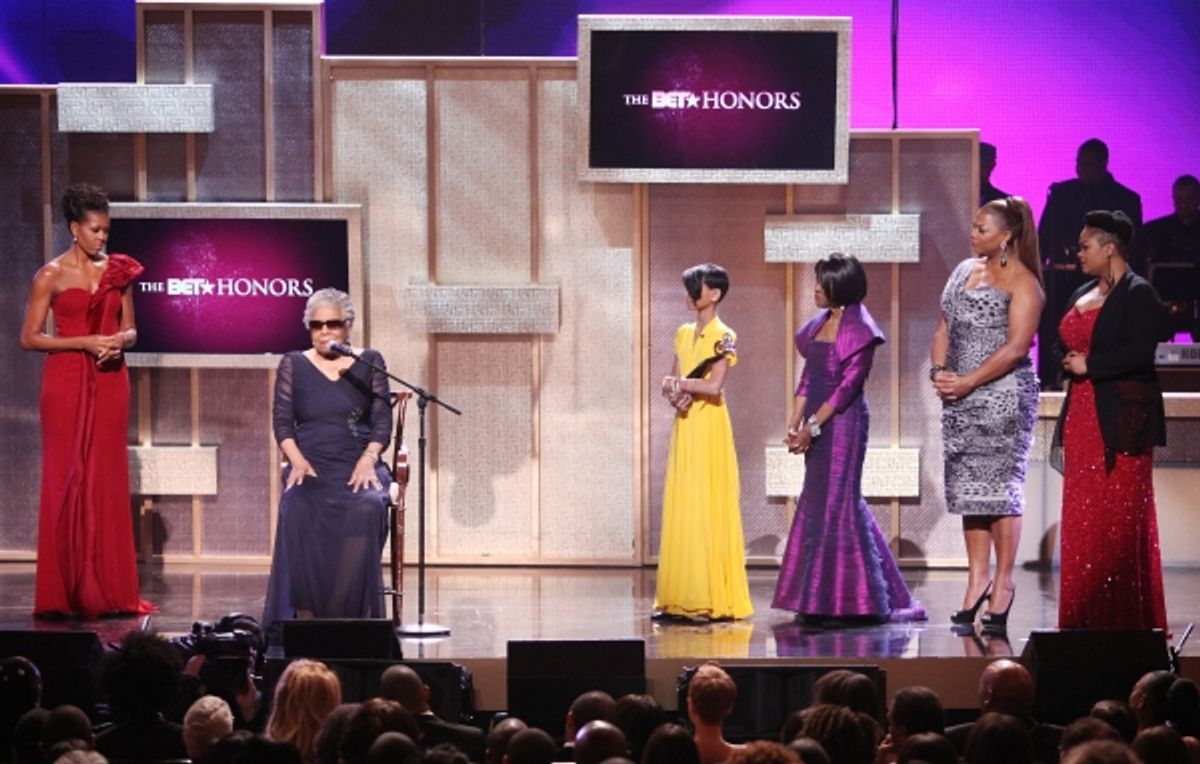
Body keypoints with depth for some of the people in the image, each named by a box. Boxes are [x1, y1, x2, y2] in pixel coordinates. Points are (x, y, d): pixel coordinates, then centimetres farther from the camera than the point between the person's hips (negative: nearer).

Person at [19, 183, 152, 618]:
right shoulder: (51, 276, -2)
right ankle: (63, 593, 0)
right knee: (66, 481, -3)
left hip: (110, 382, 4)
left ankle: (108, 590, 7)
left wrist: (120, 341, -8)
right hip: (67, 382, -4)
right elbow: (30, 338, -4)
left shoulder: (118, 271, 9)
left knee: (108, 481, 3)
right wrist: (84, 343, -14)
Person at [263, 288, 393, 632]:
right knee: (298, 509, -35)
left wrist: (368, 459, -13)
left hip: (358, 467, 0)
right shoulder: (293, 365, 13)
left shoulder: (369, 363, 12)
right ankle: (305, 615, -36)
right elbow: (282, 421, 6)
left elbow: (383, 420, 5)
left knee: (366, 507, -35)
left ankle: (353, 615, -32)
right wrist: (297, 460, -13)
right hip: (311, 467, 0)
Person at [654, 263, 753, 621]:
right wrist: (675, 395, -8)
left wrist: (677, 384, -9)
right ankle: (680, 598, 7)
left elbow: (714, 386, -19)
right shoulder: (684, 334, 14)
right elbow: (672, 383, 13)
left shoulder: (724, 338, -7)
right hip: (684, 426, 7)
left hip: (709, 429, -7)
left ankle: (713, 600, -4)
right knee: (680, 510, 5)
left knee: (707, 510, -7)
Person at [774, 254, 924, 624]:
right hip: (817, 426, 8)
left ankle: (852, 597, -1)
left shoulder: (859, 330, -11)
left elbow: (848, 386, -15)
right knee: (816, 503, 9)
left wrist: (812, 426, -16)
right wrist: (794, 426, 5)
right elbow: (808, 379, 14)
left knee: (838, 503, -7)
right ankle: (823, 597, 15)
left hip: (843, 422, -8)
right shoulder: (820, 325, 13)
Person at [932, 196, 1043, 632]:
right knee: (967, 486, 7)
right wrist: (939, 371, -1)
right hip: (960, 398, 7)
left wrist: (968, 382, -15)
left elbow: (1015, 348, -15)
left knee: (999, 486, -5)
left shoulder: (1022, 282, -8)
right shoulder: (964, 270, 13)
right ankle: (977, 577, 14)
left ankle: (1003, 583, 2)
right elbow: (944, 329, 16)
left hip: (1003, 395, -7)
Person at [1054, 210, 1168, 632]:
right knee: (1081, 517, 6)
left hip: (1121, 419, -8)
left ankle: (1125, 615, -3)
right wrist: (1068, 363, 5)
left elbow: (1141, 353, -17)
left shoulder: (1138, 295, -7)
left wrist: (1089, 366, -14)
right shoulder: (1082, 296, 18)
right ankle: (1085, 616, 9)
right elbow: (1067, 345, 27)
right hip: (1082, 415, 8)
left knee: (1121, 517, -6)